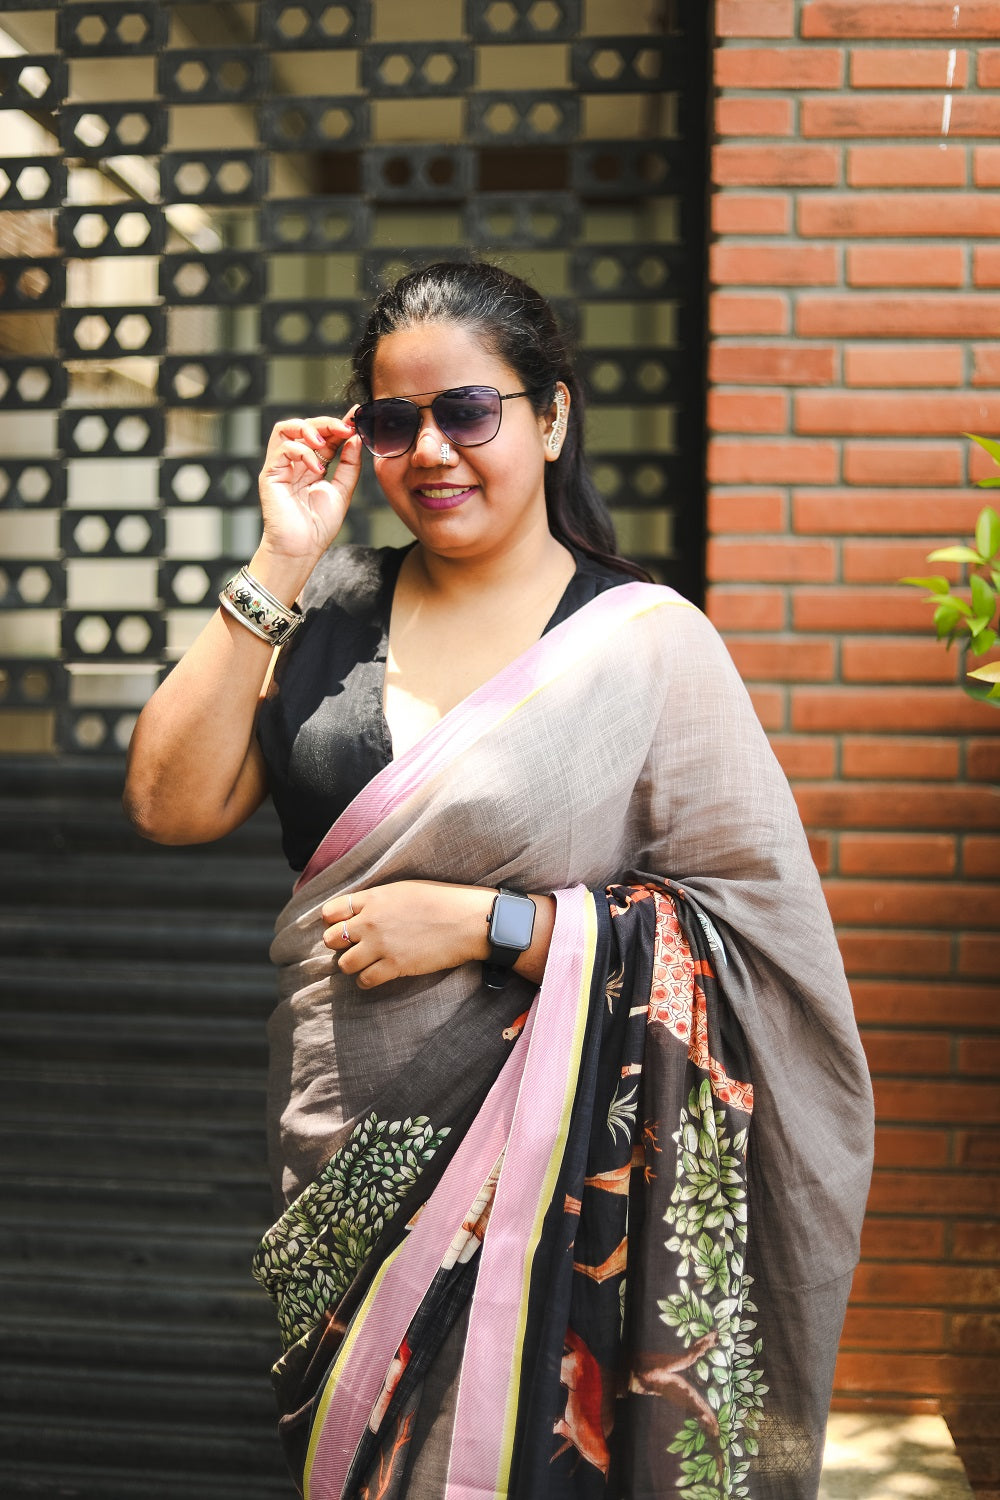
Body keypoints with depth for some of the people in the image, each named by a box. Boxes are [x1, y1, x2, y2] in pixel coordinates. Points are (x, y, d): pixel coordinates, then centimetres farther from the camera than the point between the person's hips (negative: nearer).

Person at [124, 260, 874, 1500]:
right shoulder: (330, 608, 3)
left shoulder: (648, 641, -9)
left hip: (550, 1166, -4)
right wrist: (277, 568, -8)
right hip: (341, 1158, 5)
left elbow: (750, 920, -11)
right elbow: (172, 805, -4)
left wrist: (488, 922, -18)